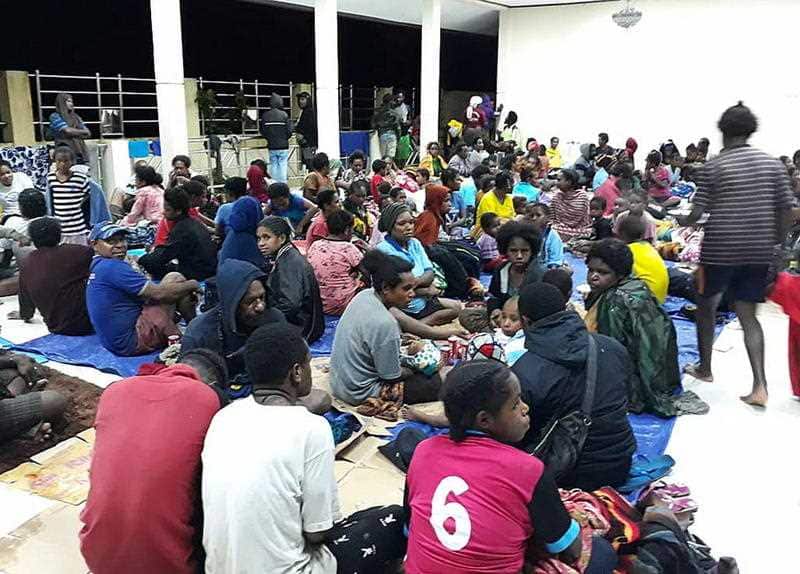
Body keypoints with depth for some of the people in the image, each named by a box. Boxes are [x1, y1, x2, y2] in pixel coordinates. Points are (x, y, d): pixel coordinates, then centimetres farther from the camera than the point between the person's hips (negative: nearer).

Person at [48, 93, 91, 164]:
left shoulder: (75, 117, 21)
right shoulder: (55, 116, 4)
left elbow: (88, 133, 13)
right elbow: (68, 130, -10)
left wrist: (74, 133, -3)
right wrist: (83, 132, 5)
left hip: (81, 152, 5)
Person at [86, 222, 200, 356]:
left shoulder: (96, 266, 14)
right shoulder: (112, 267, -18)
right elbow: (158, 294, -18)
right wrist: (192, 285, -2)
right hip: (132, 343, -10)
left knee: (174, 279, 13)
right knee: (176, 279, -4)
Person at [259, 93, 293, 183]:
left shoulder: (265, 115, -1)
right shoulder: (284, 115, -10)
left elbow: (262, 130, 2)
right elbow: (290, 130, -9)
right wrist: (285, 138, 9)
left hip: (271, 146, 3)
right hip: (283, 146, -3)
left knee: (273, 166, 10)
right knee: (283, 166, 1)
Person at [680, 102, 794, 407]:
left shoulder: (713, 167, -8)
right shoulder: (773, 164, 4)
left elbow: (697, 212, -9)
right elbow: (785, 210, 4)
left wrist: (684, 222, 12)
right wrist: (777, 244, 13)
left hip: (720, 249, -4)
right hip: (759, 251, 4)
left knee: (706, 307, 16)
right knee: (748, 314, 10)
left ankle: (704, 368, 28)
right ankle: (760, 385, 0)